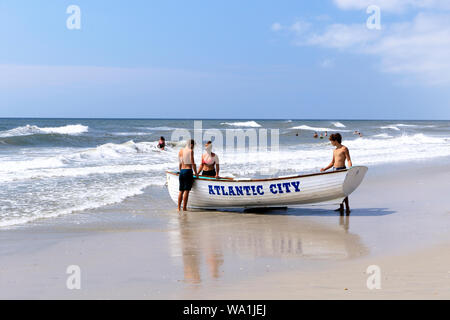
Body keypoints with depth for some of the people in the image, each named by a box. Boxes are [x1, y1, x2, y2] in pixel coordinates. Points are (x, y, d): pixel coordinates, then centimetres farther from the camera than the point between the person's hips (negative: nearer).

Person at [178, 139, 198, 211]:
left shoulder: (181, 151, 12)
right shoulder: (190, 151, -7)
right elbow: (193, 163, -10)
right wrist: (196, 173, -1)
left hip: (182, 171, 7)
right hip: (188, 171, -7)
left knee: (181, 190, 10)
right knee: (186, 190, -5)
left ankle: (179, 207, 10)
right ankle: (184, 207, -7)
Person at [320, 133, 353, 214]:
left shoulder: (344, 149, -5)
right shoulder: (335, 150, 17)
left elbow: (349, 160, -9)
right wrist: (324, 169, 16)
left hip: (341, 170, -8)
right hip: (334, 170, 8)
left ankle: (347, 207, -9)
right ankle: (341, 207, 14)